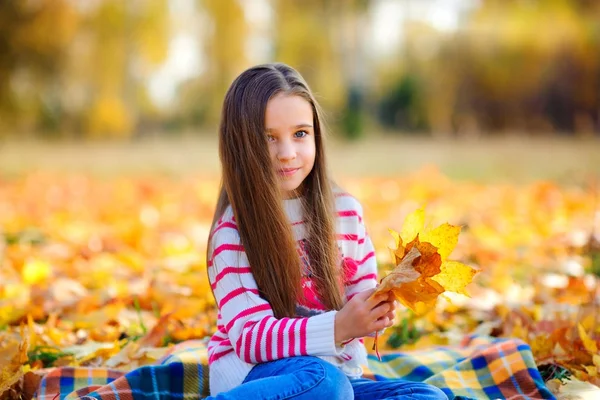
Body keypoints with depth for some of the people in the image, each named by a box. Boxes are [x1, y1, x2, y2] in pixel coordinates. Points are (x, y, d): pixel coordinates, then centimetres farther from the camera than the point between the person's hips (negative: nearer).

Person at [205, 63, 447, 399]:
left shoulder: (346, 210, 4)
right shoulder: (233, 230, -10)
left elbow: (363, 296, 11)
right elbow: (250, 338, -18)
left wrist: (377, 309, -14)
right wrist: (337, 327, -31)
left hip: (338, 370, 6)